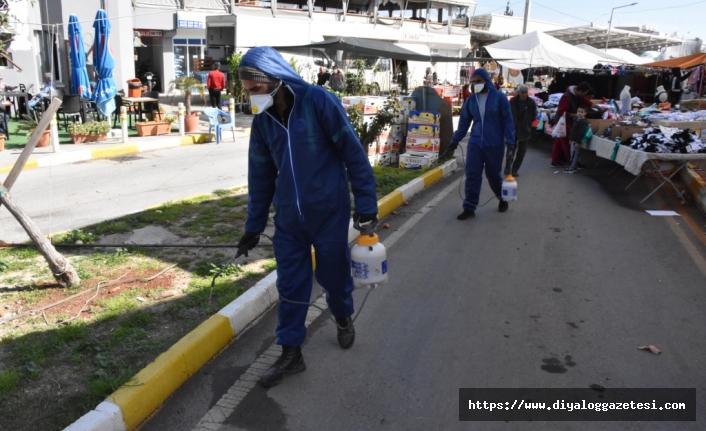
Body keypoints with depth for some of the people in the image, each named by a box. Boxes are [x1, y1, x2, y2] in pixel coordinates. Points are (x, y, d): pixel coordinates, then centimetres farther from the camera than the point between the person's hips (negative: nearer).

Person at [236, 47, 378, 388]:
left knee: (334, 275, 13)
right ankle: (290, 353, 21)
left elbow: (353, 153, -12)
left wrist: (366, 203, -11)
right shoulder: (262, 120, 2)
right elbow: (260, 176, 9)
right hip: (288, 218, 4)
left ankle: (343, 319, 44)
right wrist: (254, 226, 12)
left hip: (329, 213, -4)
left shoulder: (319, 101, -15)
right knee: (290, 285, 7)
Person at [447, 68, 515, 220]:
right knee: (472, 175, -1)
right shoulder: (471, 100, 6)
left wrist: (510, 140, -13)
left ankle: (503, 199, 36)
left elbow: (507, 120, -5)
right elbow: (464, 121, 12)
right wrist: (455, 140, 10)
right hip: (475, 144, 3)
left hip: (494, 145, -3)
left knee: (494, 175, 10)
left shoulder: (499, 98, -5)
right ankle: (469, 208, 5)